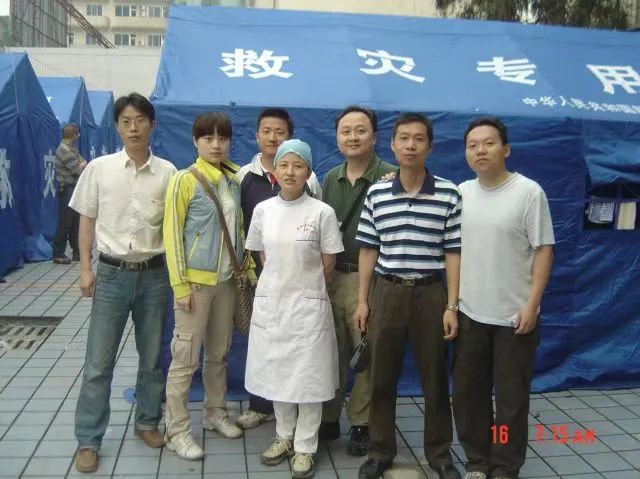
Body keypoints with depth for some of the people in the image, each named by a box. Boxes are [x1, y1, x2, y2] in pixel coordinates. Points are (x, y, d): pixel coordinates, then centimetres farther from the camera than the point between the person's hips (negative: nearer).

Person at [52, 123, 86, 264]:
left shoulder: (71, 148, 13)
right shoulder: (65, 150, -19)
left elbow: (83, 164, 8)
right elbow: (80, 170, -19)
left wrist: (80, 165, -13)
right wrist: (82, 165, 1)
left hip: (74, 189, 10)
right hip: (67, 190, -10)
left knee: (75, 222, 14)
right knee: (65, 222, -4)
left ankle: (77, 251, 22)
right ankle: (58, 254, 3)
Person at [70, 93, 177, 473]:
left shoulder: (167, 172, 0)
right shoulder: (100, 168, -1)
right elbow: (87, 221, 5)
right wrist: (86, 269, -1)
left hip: (154, 274, 1)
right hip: (112, 273, -1)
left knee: (152, 357, 12)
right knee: (99, 361, 3)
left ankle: (148, 422, 31)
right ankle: (88, 440, 15)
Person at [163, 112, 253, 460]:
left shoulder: (235, 180, 7)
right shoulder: (185, 181, -8)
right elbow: (172, 235, -10)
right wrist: (180, 285, -13)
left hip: (227, 280, 5)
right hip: (196, 281, -5)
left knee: (219, 353, 16)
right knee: (185, 358, 0)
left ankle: (215, 413, 32)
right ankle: (177, 431, 12)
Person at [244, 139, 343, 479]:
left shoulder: (322, 212, -9)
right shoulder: (263, 210, 1)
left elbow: (328, 263, -2)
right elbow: (262, 257, 11)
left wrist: (303, 285, 5)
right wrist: (281, 283, 9)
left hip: (307, 304, -3)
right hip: (269, 302, 4)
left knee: (308, 378, 4)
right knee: (276, 374, 14)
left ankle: (304, 448, 19)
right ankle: (284, 437, 32)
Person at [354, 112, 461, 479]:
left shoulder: (449, 194, -4)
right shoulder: (376, 194, 1)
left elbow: (453, 253, -2)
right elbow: (369, 250, 6)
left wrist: (452, 305, -5)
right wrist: (362, 300, 4)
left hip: (430, 293, -1)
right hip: (386, 292, 2)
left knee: (435, 378, 10)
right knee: (381, 378, 10)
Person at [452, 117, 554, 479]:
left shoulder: (529, 192, -8)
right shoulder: (460, 194, 5)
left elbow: (543, 250, -8)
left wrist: (532, 304, -13)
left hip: (514, 315, -4)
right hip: (469, 314, 4)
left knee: (511, 396, 7)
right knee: (468, 393, 13)